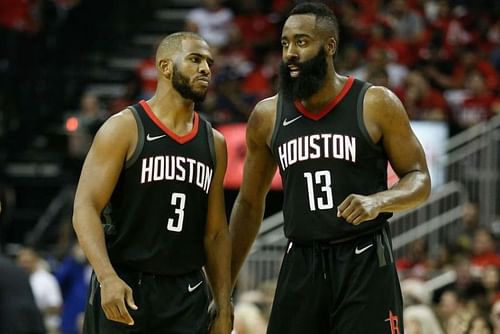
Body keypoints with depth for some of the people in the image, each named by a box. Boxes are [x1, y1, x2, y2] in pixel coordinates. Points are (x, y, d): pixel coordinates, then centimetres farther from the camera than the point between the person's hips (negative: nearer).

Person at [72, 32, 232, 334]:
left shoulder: (214, 143, 13)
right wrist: (107, 277, -25)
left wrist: (224, 308, 10)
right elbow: (86, 208, -11)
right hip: (123, 288, -5)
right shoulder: (125, 129, -4)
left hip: (187, 296, 5)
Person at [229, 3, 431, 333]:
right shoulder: (268, 116, 6)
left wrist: (379, 200, -22)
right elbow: (250, 203, 15)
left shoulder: (376, 104, -4)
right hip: (300, 265, 3)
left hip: (365, 264, -3)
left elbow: (419, 180, 1)